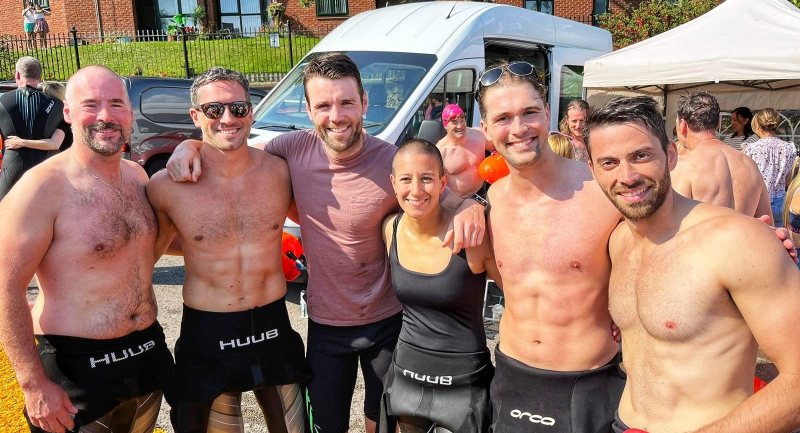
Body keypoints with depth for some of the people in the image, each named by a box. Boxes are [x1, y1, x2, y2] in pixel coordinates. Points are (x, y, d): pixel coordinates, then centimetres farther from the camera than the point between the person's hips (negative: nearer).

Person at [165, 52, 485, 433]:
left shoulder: (395, 163, -20)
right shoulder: (294, 148, -11)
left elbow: (452, 204, -11)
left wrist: (472, 210, -33)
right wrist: (189, 146, -14)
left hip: (387, 322, -2)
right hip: (324, 324, 2)